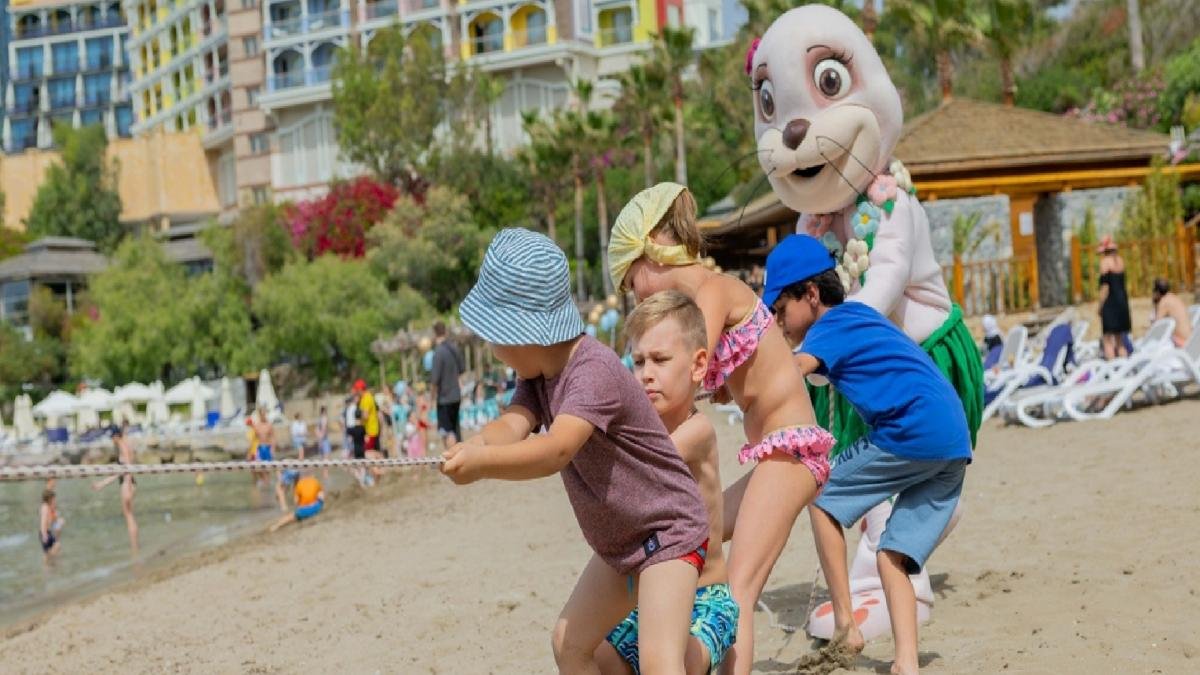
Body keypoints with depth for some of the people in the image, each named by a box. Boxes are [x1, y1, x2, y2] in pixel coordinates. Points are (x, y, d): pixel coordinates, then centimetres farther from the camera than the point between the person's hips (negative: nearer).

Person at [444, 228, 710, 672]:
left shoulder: (593, 371, -28)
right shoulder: (540, 372, 0)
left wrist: (482, 463, -55)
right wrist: (477, 444, -41)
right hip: (618, 543, 10)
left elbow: (556, 451, -41)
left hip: (668, 532, -10)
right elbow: (513, 424, -18)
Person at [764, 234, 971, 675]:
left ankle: (844, 624, 5)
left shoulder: (832, 325, -1)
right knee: (894, 558, 10)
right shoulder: (859, 316, 26)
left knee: (823, 499, 8)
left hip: (913, 433, -9)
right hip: (955, 447, 9)